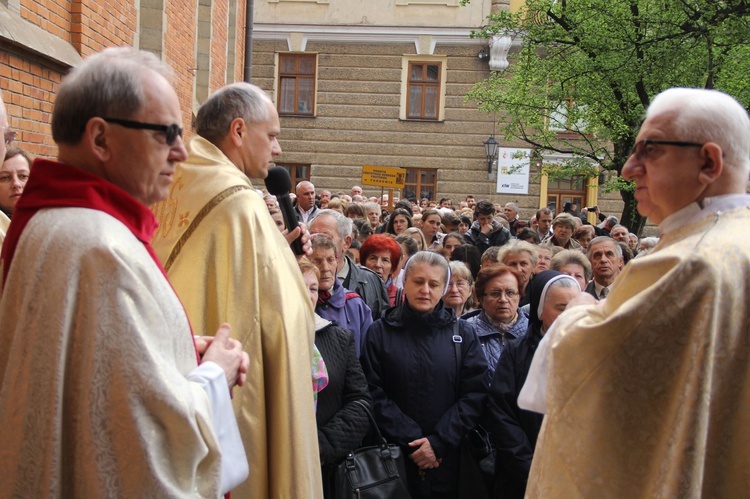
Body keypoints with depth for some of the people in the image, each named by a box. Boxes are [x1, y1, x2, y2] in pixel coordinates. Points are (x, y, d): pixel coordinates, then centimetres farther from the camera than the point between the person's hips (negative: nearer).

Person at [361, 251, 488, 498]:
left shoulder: (463, 333, 4)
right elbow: (375, 395, -5)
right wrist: (411, 441, -12)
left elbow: (475, 394, -2)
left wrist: (439, 441, -11)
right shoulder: (380, 332, 1)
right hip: (395, 458, -1)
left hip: (450, 458, 1)